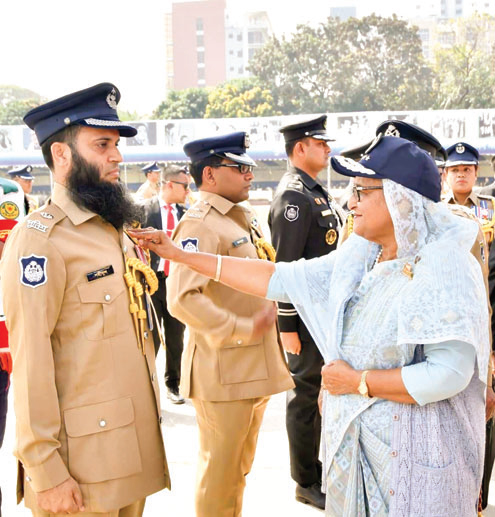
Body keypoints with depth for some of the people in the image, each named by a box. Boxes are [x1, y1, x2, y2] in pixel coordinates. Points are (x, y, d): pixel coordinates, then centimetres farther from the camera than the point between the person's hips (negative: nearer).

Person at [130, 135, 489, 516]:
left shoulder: (446, 269, -18)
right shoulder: (359, 257, 4)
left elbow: (450, 373, -27)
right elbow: (278, 278, 3)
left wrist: (358, 382, -17)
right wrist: (179, 254, 2)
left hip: (415, 452, -6)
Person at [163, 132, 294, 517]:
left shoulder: (237, 219, 14)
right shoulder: (200, 224, -17)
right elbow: (182, 299, -29)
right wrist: (244, 329, -24)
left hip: (252, 366, 9)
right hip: (224, 371, -9)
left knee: (239, 467, 21)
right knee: (220, 472, 4)